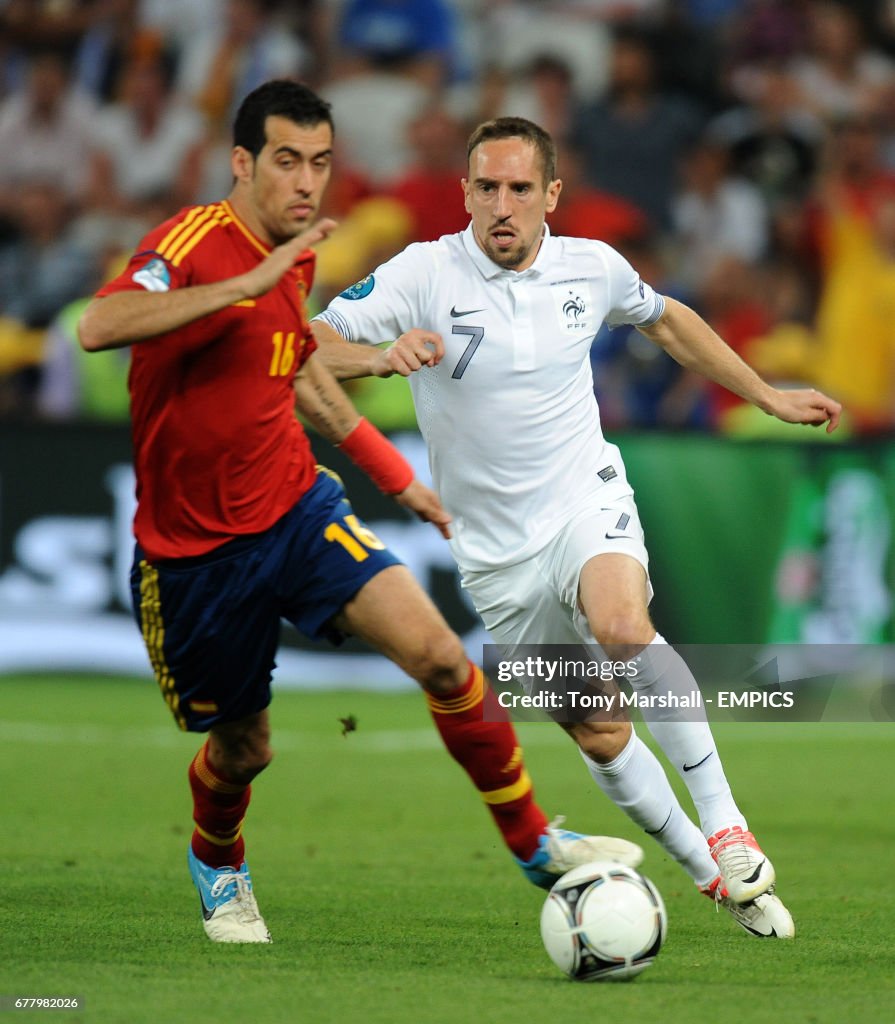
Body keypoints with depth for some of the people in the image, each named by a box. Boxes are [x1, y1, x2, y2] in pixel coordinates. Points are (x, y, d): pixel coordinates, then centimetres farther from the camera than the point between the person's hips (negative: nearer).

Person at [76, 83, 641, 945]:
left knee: (439, 654, -15)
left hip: (297, 509, 5)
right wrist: (248, 283, -41)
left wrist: (395, 474, 26)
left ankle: (535, 846, -1)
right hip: (193, 548, -5)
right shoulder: (195, 240, -19)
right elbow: (99, 327, -39)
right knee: (241, 747, 9)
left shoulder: (295, 257, 5)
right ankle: (216, 864, 44)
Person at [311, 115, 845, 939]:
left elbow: (666, 319, 19)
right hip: (497, 553, 0)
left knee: (622, 626, -33)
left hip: (586, 503, 0)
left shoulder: (592, 268, -3)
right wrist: (381, 356, -42)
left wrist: (768, 396, 23)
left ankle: (726, 828, -27)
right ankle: (709, 872, 25)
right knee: (599, 737, 5)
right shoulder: (425, 275, -12)